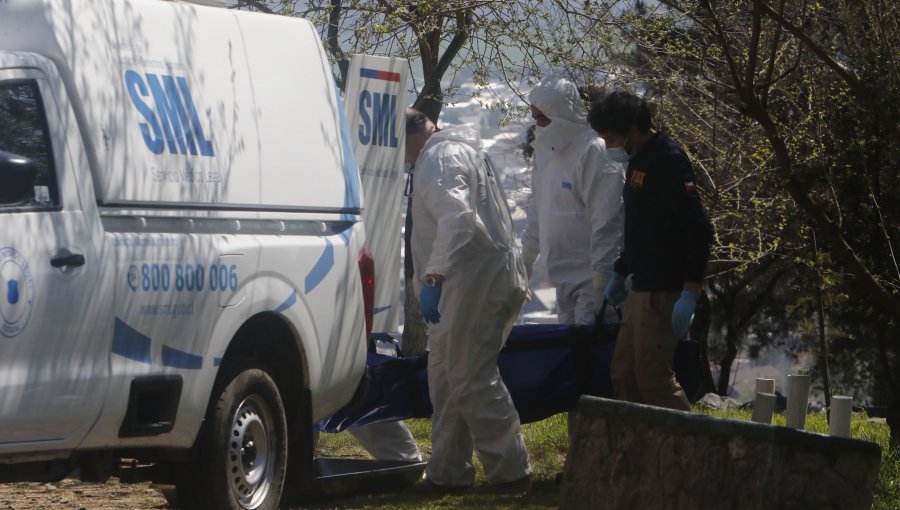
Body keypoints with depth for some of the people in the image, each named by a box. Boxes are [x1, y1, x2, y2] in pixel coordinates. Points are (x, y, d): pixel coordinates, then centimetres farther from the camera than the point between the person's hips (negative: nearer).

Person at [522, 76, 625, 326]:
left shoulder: (593, 153, -17)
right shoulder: (546, 151, 12)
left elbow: (606, 221, -20)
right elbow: (537, 209, 23)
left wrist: (601, 278, -20)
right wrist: (527, 256, 23)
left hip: (591, 277, -9)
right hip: (564, 275, 9)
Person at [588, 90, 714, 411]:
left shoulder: (668, 161, -15)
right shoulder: (638, 161, 15)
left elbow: (699, 231, -21)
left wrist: (689, 293, -24)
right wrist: (620, 274, 29)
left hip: (663, 293, -10)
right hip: (641, 289, 10)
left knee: (653, 377, -11)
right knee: (623, 375, 11)